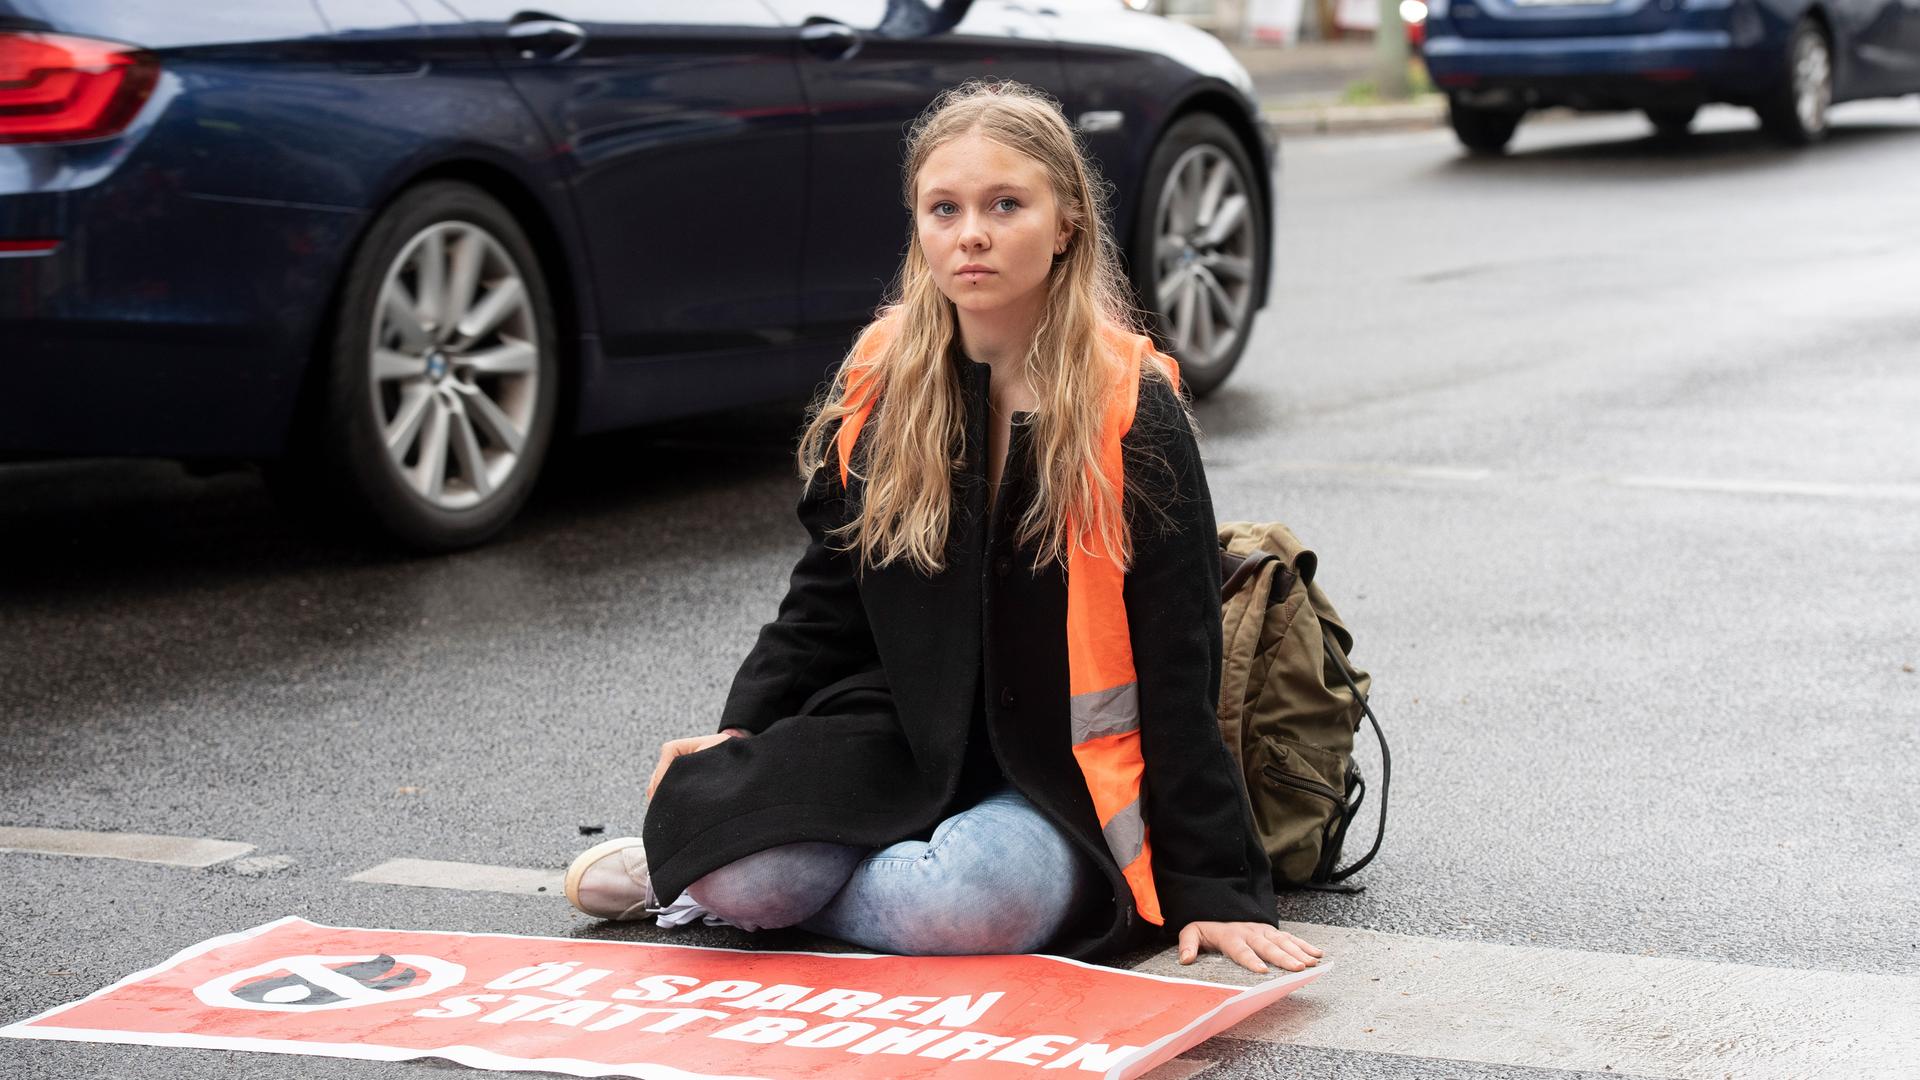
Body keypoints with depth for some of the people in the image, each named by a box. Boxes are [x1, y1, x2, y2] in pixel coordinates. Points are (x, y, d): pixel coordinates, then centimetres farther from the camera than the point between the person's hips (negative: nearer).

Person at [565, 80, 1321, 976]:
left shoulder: (1131, 410, -9)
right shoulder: (879, 387, 3)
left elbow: (1179, 673, -9)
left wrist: (1215, 889, -12)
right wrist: (740, 733, -3)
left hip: (1059, 779, -3)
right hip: (898, 740, 3)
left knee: (969, 902, -35)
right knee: (741, 869, -27)